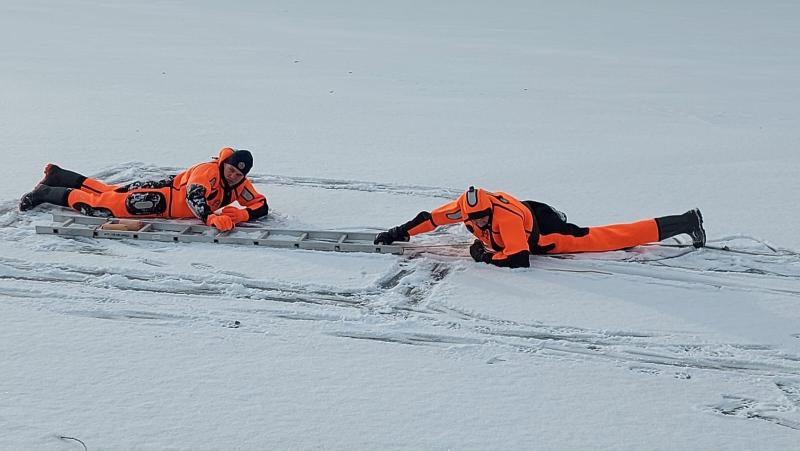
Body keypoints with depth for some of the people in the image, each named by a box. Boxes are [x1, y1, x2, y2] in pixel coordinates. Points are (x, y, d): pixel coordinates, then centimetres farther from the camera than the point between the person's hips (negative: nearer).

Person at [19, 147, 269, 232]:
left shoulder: (240, 185, -7)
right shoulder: (208, 171, -29)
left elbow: (261, 206, -6)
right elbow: (194, 196, -44)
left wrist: (240, 215, -25)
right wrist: (211, 218, -58)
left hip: (169, 200, 7)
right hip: (161, 196, -7)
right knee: (103, 202, -4)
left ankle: (57, 176, 37)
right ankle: (45, 193, 14)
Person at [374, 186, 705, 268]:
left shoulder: (505, 216, -38)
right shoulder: (466, 208, -19)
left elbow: (519, 260, -39)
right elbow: (430, 218, -7)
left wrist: (485, 256, -30)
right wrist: (399, 234, -10)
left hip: (551, 235, -8)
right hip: (533, 211, 9)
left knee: (612, 238, -4)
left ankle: (686, 223, 5)